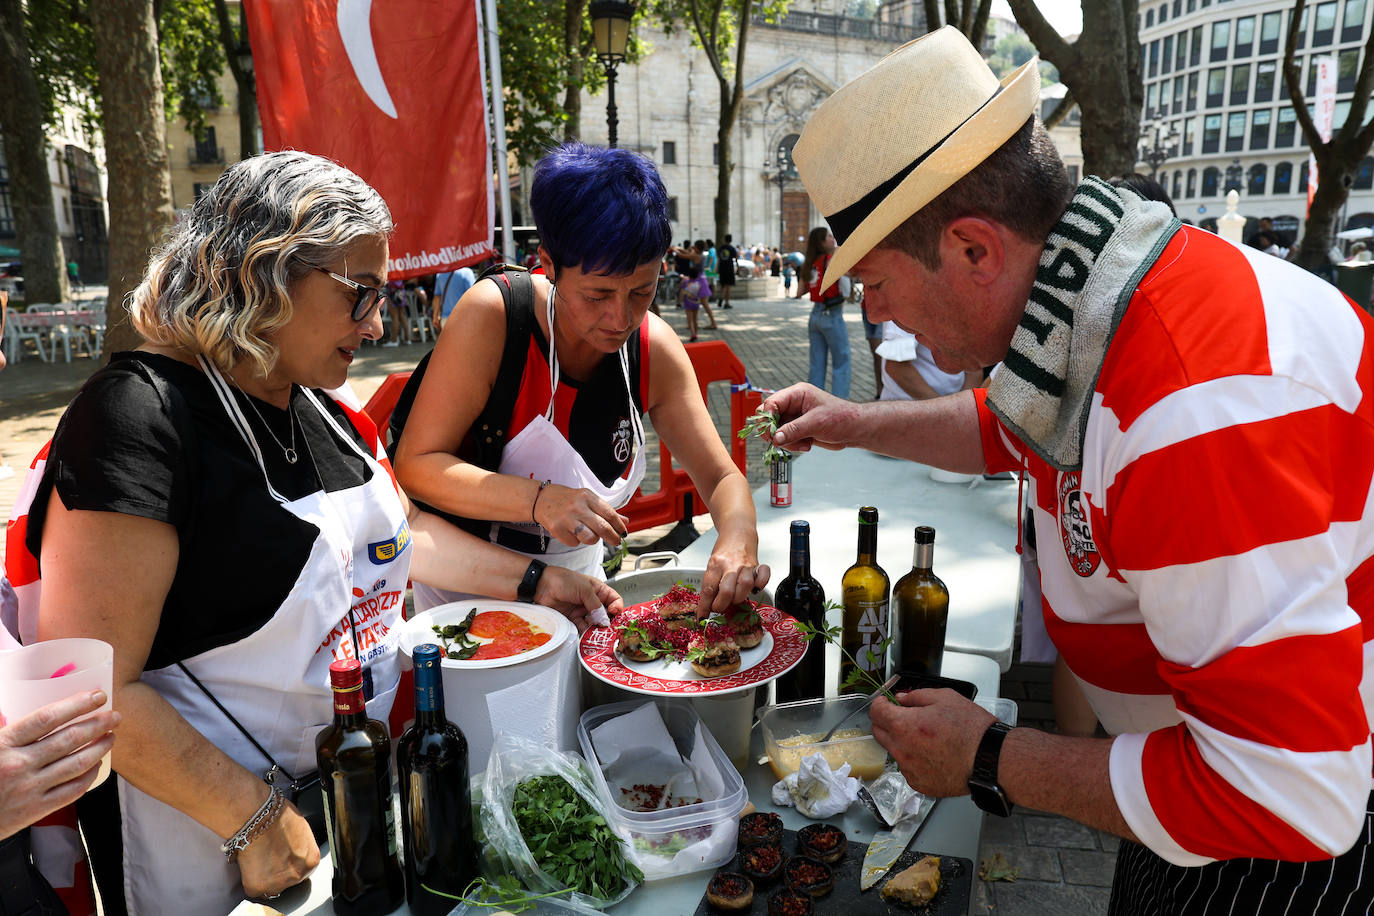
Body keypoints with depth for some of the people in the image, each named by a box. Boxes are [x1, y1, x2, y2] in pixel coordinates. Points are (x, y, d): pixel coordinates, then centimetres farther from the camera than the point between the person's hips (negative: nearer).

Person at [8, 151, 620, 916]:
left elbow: (402, 531, 16)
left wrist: (534, 583, 8)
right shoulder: (139, 417, -23)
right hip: (210, 832, -7)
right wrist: (257, 819, -20)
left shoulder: (317, 407, 3)